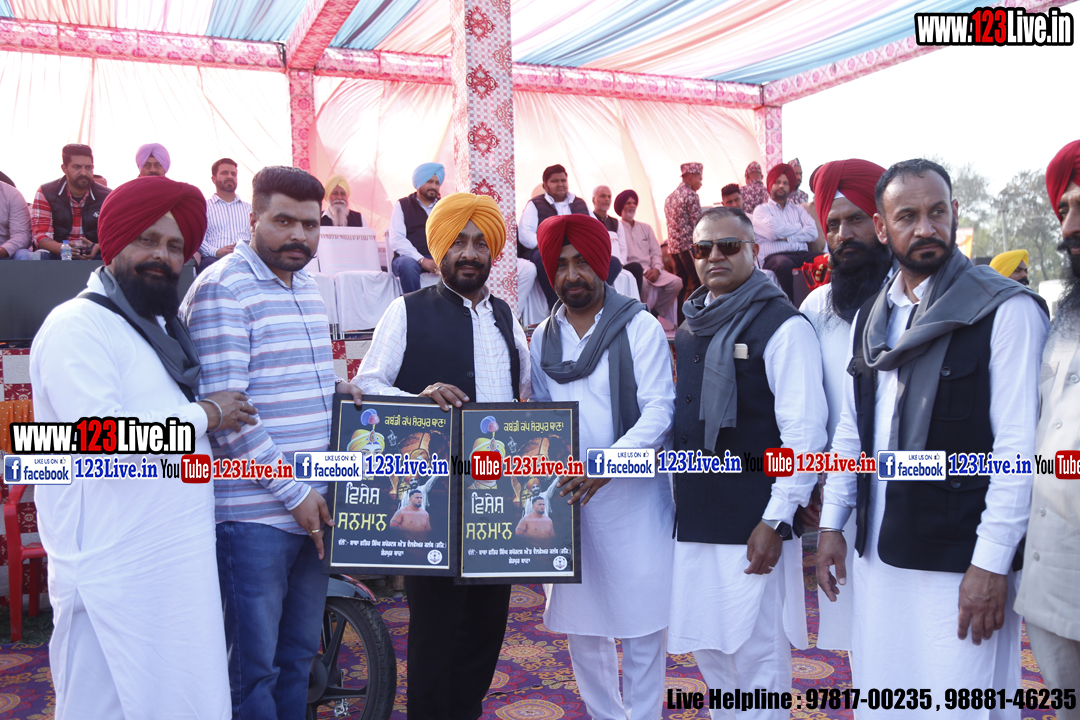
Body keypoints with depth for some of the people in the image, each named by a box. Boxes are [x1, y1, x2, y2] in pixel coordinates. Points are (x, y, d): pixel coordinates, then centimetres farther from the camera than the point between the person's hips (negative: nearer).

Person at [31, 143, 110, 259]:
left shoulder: (107, 197, 6)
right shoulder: (45, 193, 3)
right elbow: (40, 235, -5)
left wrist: (97, 247, -23)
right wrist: (63, 248, -28)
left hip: (95, 257, 2)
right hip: (56, 256, -2)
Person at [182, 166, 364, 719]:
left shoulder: (307, 287, 14)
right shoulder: (222, 289, -12)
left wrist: (334, 388, 3)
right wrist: (295, 492, -15)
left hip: (312, 506, 8)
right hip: (254, 513, -8)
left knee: (298, 654, 18)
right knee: (254, 669, 4)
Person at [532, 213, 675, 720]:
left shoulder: (640, 327, -4)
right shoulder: (543, 339, 11)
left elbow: (659, 410, -11)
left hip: (632, 493, -4)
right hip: (566, 495, 5)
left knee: (640, 621, 1)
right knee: (578, 623, 13)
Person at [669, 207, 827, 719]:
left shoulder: (782, 325, -10)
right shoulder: (692, 327, 12)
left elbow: (804, 431, -14)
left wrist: (776, 522, -17)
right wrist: (680, 496, 16)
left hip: (752, 527, -7)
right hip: (694, 518, 7)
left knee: (756, 657, 3)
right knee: (708, 648, 17)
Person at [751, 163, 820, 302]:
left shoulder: (798, 209, 27)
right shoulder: (761, 210, 15)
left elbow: (813, 233, 8)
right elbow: (773, 231, -7)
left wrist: (786, 237, -4)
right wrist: (799, 227, 8)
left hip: (802, 254, 4)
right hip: (774, 256, -4)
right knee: (784, 264, -41)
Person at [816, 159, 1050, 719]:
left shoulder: (1006, 310, -9)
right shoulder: (871, 317, 10)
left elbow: (1018, 445, -13)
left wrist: (992, 562, -15)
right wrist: (832, 523, 11)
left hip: (961, 561, -5)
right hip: (878, 553, 6)